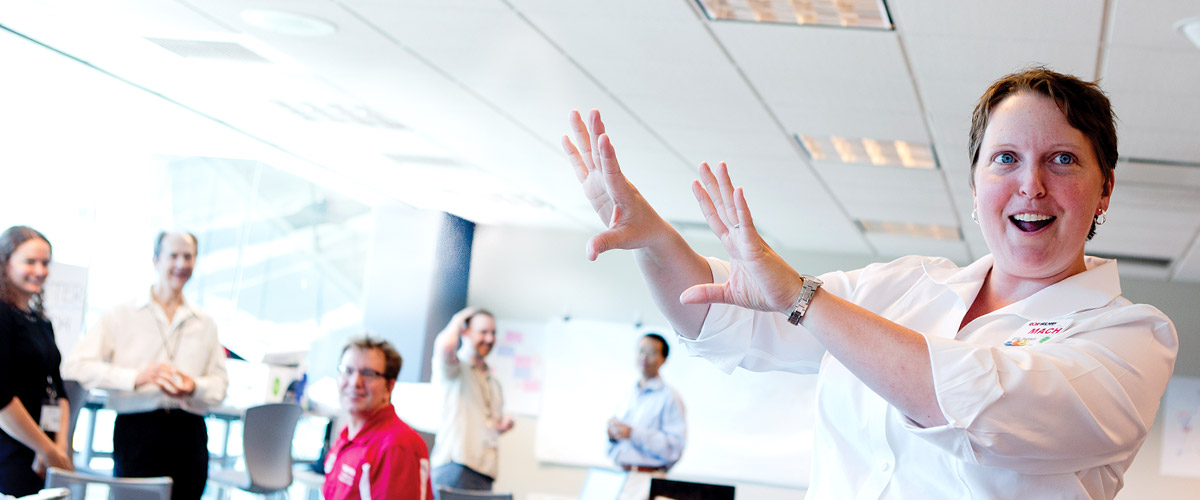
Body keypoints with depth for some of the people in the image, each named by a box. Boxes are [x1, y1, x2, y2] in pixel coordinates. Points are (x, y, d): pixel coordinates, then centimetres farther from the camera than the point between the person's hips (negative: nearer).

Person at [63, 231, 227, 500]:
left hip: (189, 435, 3)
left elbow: (220, 384, 14)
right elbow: (76, 366, -5)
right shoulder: (122, 315, 6)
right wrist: (136, 377, -19)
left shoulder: (205, 324, 19)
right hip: (136, 428, -3)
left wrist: (194, 387, -10)